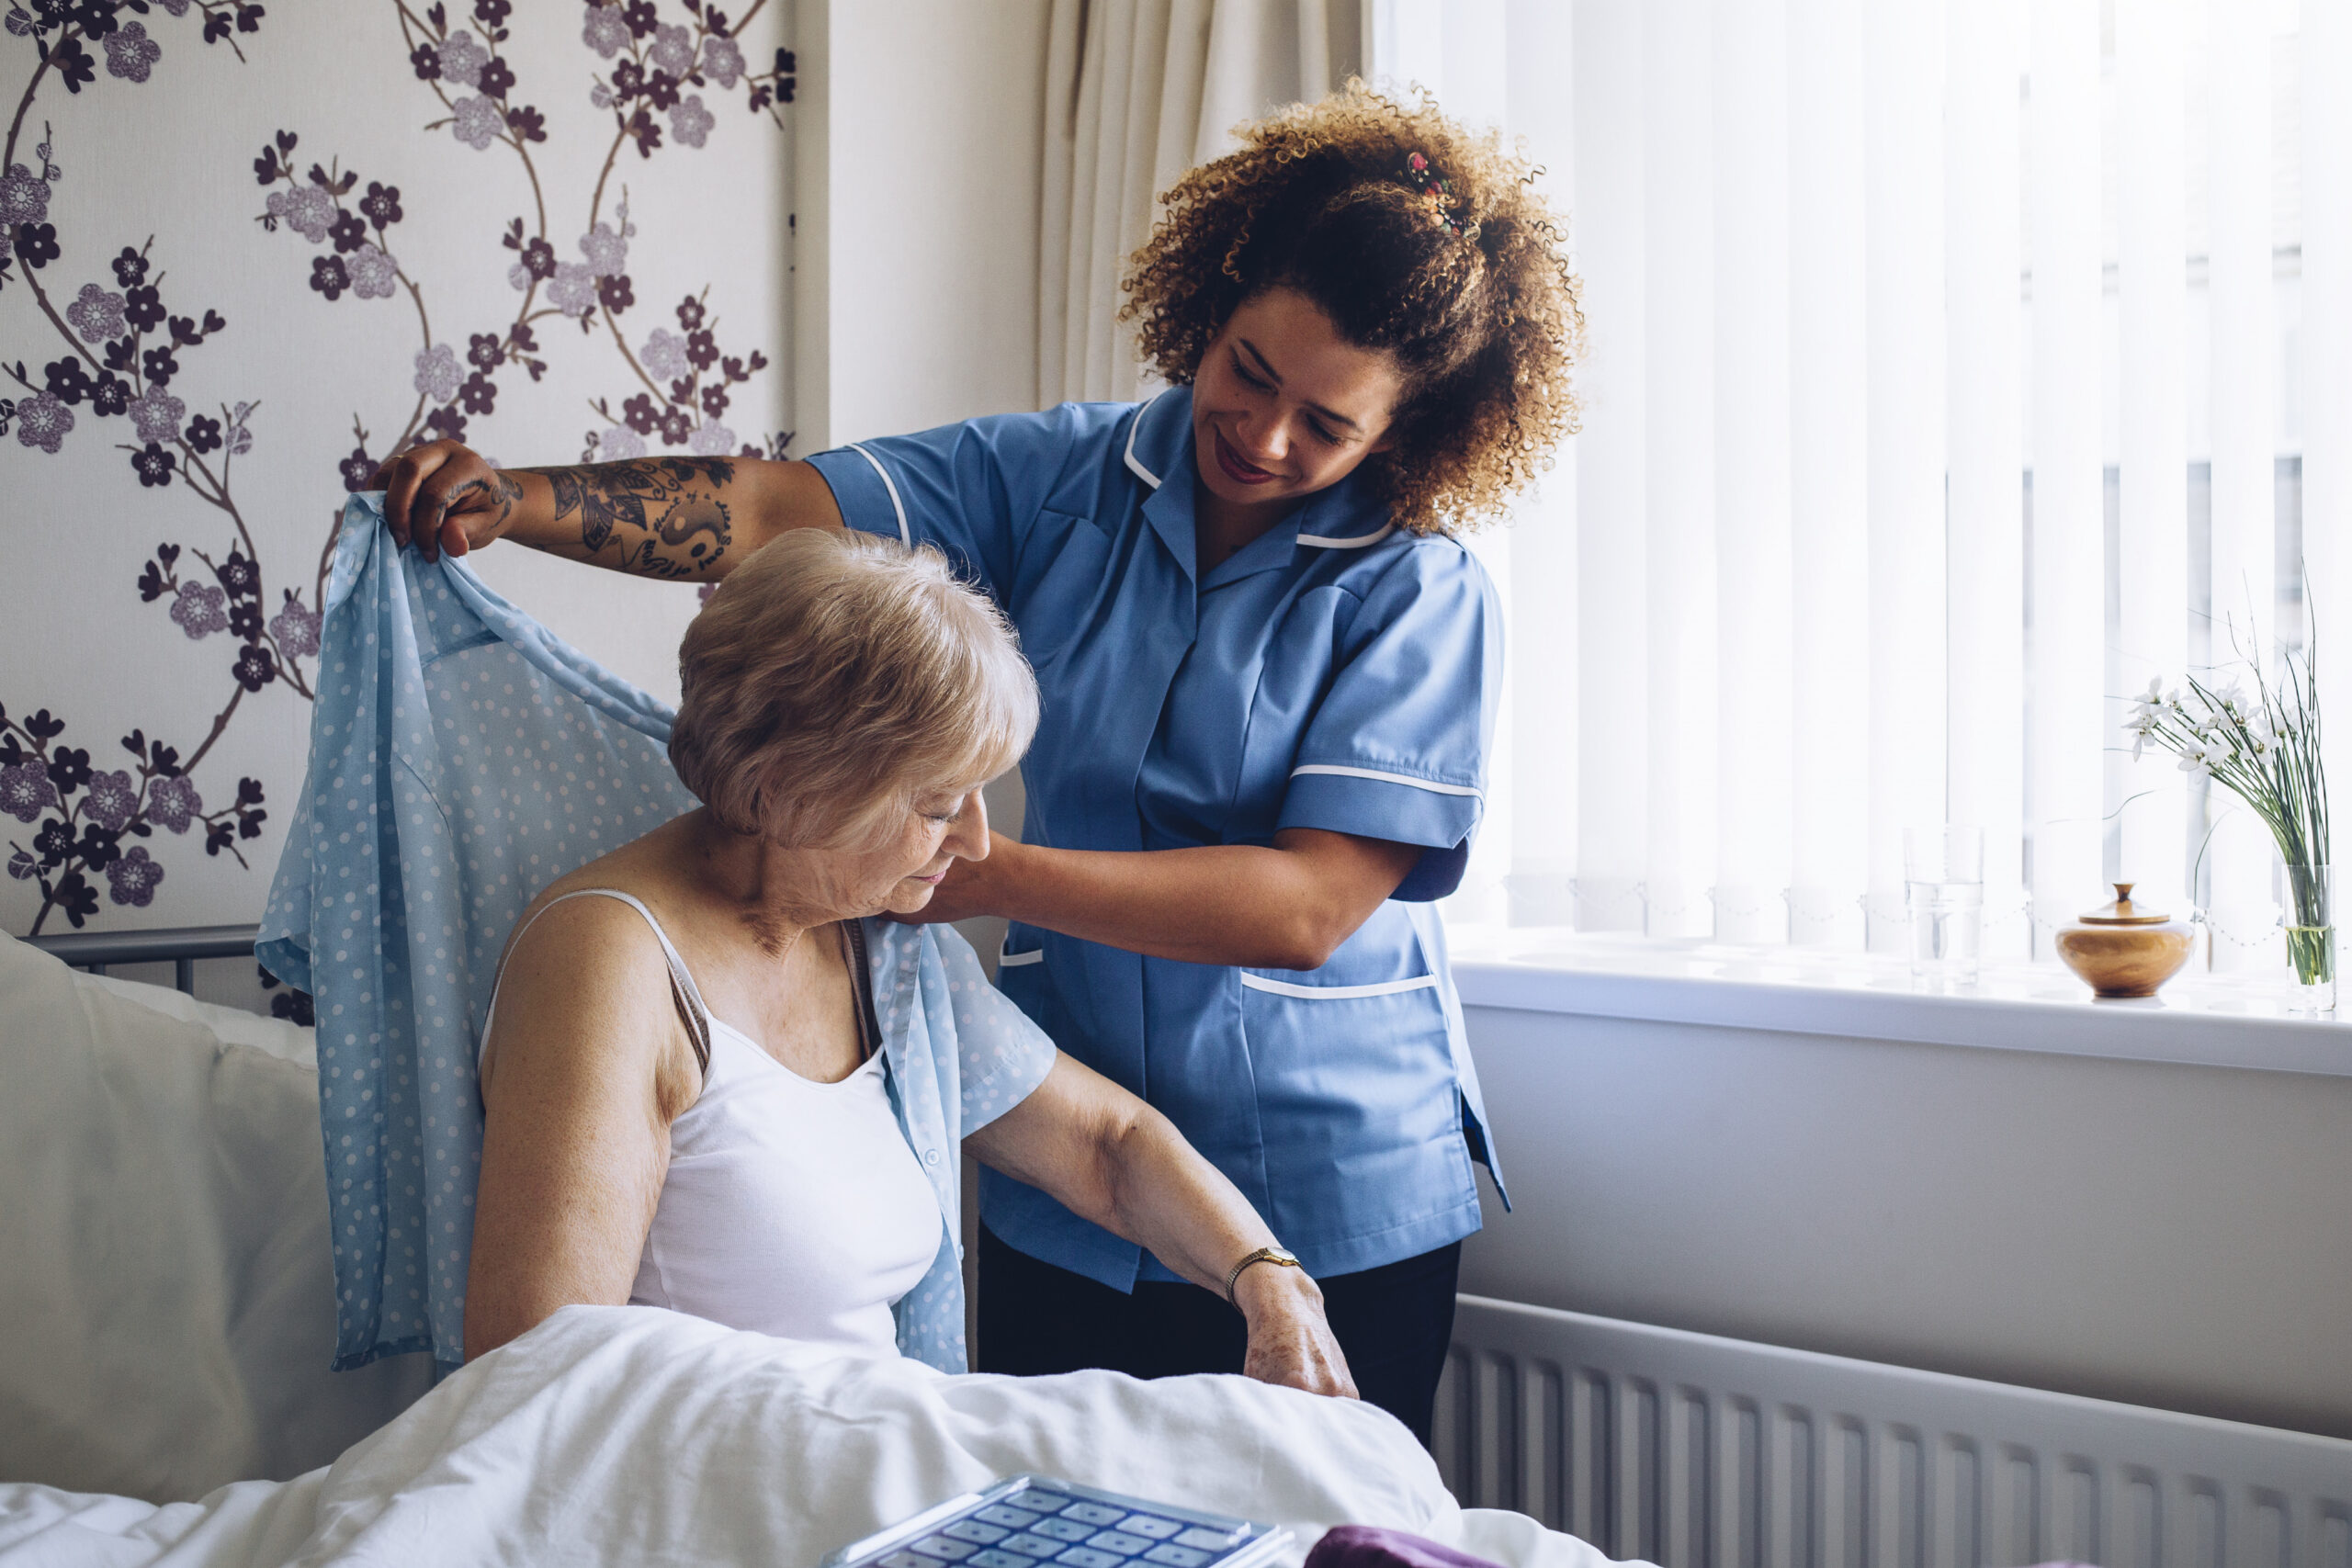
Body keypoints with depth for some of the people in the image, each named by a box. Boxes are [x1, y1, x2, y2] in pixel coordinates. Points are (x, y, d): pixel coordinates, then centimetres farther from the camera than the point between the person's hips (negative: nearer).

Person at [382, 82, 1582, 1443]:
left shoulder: (1422, 593, -11)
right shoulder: (1068, 477, 0)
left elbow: (1308, 907, -19)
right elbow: (784, 511, -8)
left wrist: (991, 876, -24)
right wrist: (517, 501, -23)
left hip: (1338, 1200, -3)